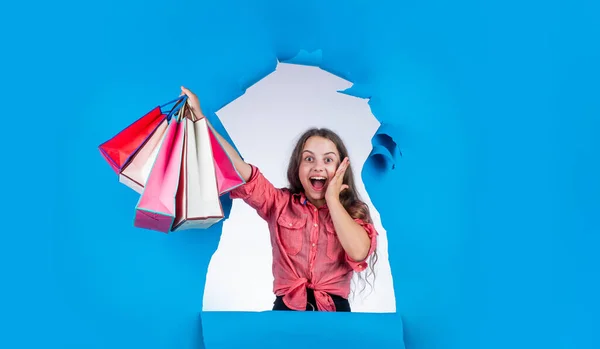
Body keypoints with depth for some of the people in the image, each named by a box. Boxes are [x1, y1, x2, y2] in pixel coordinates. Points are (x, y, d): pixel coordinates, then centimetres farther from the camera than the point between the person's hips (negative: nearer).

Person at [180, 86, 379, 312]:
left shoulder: (354, 212, 5)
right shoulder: (280, 203, 6)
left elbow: (358, 253, -14)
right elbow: (237, 168, -3)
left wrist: (332, 199, -6)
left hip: (335, 309, 0)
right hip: (287, 307, 0)